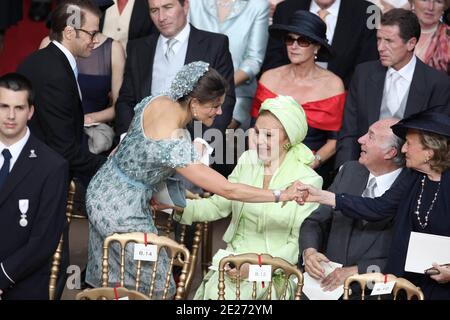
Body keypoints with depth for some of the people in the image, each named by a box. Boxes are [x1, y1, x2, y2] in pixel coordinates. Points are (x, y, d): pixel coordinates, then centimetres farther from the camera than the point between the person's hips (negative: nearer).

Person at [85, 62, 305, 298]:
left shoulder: (156, 102, -9)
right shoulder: (175, 144, -33)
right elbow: (227, 190, -31)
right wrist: (281, 195, -27)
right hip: (122, 214, -9)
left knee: (111, 281, 21)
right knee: (154, 285, 4)